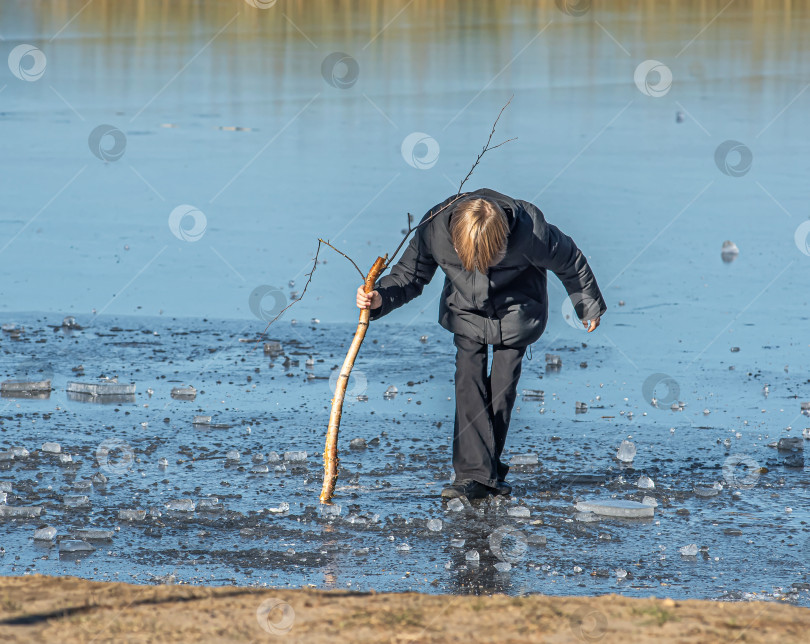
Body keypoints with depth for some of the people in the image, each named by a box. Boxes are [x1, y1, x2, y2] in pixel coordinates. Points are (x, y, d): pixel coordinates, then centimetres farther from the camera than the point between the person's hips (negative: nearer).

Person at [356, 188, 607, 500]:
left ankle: (490, 470, 8)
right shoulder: (433, 229, -29)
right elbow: (410, 275, -12)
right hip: (467, 312, 2)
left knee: (502, 387, -6)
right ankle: (474, 474, -17)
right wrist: (380, 298, -34)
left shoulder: (529, 231, -34)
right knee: (468, 383, -13)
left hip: (514, 313, -2)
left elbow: (570, 261, -13)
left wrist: (589, 307, 3)